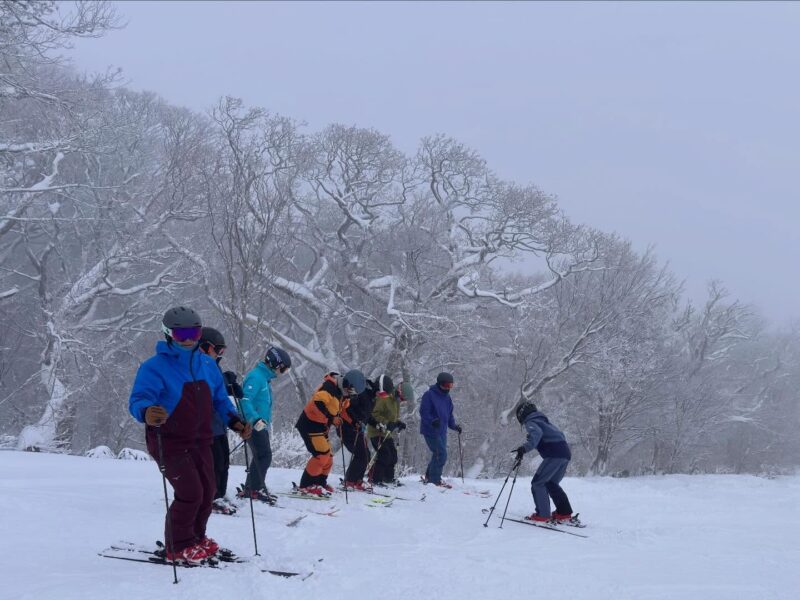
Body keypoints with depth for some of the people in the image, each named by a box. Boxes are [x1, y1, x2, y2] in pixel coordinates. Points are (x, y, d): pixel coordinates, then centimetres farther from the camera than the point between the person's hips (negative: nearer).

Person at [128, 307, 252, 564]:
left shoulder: (207, 365, 6)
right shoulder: (155, 367, -15)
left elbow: (220, 399, 14)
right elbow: (138, 399, -26)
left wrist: (235, 421, -2)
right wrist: (146, 412, -50)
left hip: (200, 442, 7)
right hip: (170, 444, -7)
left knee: (207, 492, 10)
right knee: (190, 493, -12)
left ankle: (195, 538, 32)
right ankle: (179, 547, 5)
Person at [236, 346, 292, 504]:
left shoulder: (265, 377, 16)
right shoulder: (256, 377, -15)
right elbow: (245, 400, -25)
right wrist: (255, 419, -37)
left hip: (261, 424, 10)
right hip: (254, 425, -10)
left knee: (261, 456, 14)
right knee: (264, 456, -12)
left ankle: (249, 488, 21)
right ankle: (256, 489, -8)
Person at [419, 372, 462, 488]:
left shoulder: (447, 398, 13)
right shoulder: (429, 395, -11)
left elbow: (449, 415, 21)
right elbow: (424, 412, -17)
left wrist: (454, 425, 6)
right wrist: (432, 421, -32)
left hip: (442, 431, 8)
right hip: (431, 431, -8)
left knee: (439, 454, 13)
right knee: (441, 454, -13)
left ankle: (429, 477, 28)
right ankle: (435, 480, -5)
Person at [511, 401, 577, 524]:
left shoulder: (531, 422, 3)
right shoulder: (544, 421, 28)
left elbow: (537, 433, -20)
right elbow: (560, 434, 36)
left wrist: (526, 447, -32)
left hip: (554, 454, -8)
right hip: (566, 453, 8)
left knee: (538, 483, -1)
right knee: (551, 483, 20)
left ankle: (542, 515, -6)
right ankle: (565, 513, 16)